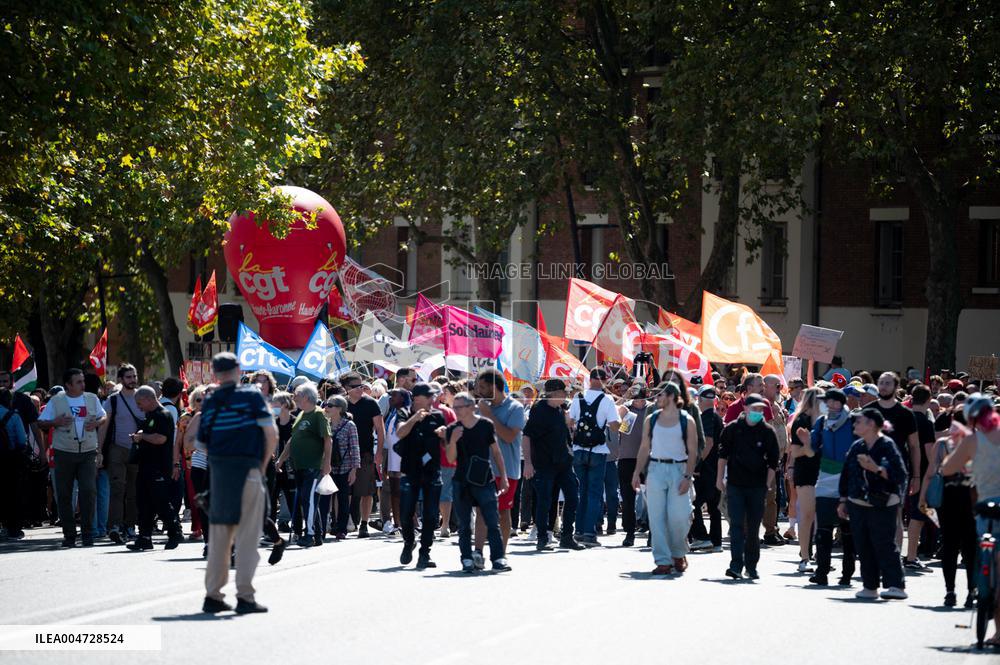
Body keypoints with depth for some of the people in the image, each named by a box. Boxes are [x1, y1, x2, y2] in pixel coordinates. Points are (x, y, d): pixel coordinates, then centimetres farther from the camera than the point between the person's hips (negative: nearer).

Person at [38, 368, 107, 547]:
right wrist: (55, 422, -15)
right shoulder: (56, 401, 2)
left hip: (88, 452, 1)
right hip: (64, 453, -1)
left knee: (89, 491, -11)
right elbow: (41, 423, 4)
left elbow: (104, 416, 20)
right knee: (64, 495, 2)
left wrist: (96, 422, -2)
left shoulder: (92, 399, 9)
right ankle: (69, 534, 11)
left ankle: (87, 533, -2)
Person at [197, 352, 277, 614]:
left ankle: (212, 595, 12)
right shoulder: (252, 396, -3)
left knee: (219, 534, 12)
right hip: (247, 469, -4)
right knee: (247, 535, -2)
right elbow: (271, 435, -7)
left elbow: (203, 443, 9)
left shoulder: (209, 403, 9)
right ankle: (244, 596, -5)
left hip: (218, 472, 4)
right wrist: (264, 463, 5)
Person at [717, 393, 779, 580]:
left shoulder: (767, 432, 2)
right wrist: (720, 478, 4)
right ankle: (736, 564, -14)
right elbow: (723, 454, 7)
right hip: (735, 485, -1)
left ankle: (751, 566, 16)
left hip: (757, 487, 1)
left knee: (753, 528, 6)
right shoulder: (733, 429, 1)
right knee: (736, 525, -9)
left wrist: (768, 484, 0)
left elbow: (772, 461, 5)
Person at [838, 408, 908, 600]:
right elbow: (846, 474, 18)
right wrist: (843, 501, 16)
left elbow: (899, 474, -15)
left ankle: (897, 586, -10)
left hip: (882, 505, -7)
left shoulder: (887, 445, -8)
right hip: (857, 504, 7)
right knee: (863, 548, 7)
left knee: (885, 546, -10)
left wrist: (875, 469, -23)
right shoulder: (857, 447, 12)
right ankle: (870, 587, 13)